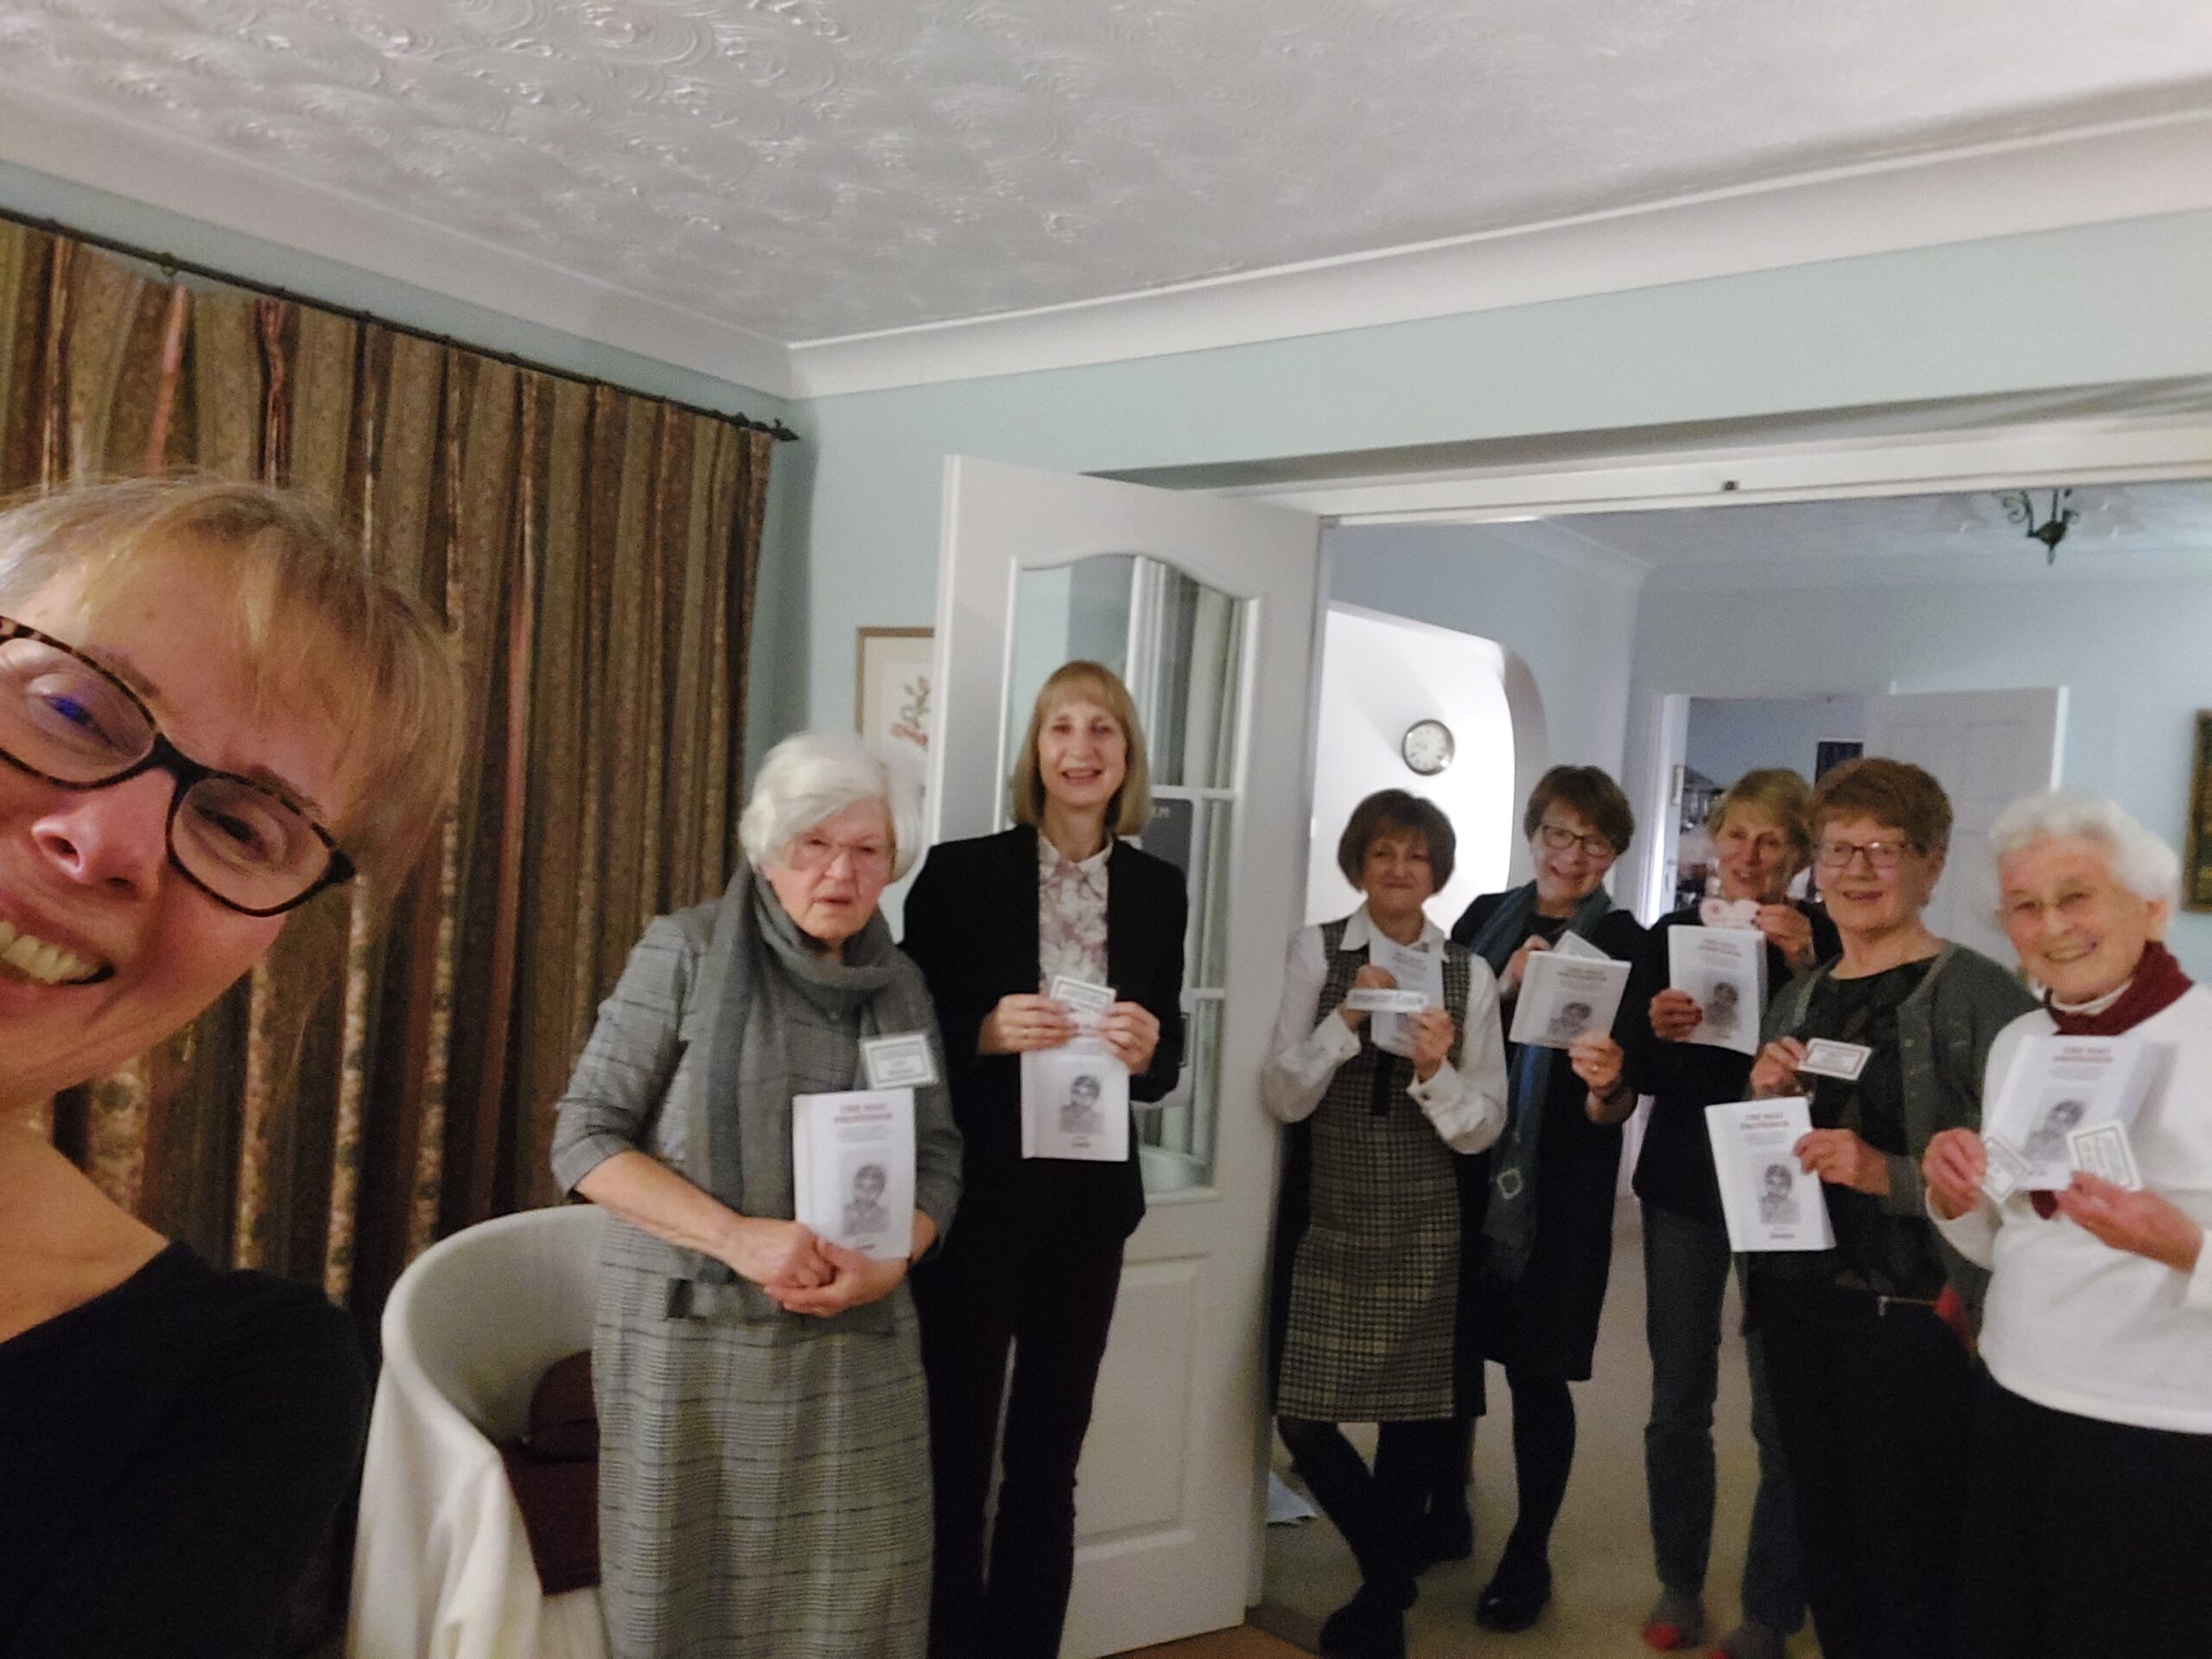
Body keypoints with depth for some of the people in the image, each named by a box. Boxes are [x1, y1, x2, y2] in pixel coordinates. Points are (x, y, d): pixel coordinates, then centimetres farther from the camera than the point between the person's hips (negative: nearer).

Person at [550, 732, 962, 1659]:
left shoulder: (901, 987, 6)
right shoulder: (685, 951, -6)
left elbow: (937, 1158, 8)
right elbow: (585, 1139, -8)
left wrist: (887, 1262, -12)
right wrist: (738, 1238, -19)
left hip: (855, 1346, 3)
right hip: (693, 1333, -3)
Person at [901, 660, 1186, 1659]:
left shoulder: (1157, 888, 5)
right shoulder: (960, 871, -5)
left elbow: (1168, 1060, 7)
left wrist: (1147, 1050, -14)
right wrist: (986, 1033, -21)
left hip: (1091, 1197, 4)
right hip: (978, 1193, -3)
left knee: (1051, 1449, 16)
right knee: (956, 1441, 5)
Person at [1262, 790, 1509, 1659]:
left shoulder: (1468, 972, 1)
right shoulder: (1316, 950, -2)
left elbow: (1483, 1127, 0)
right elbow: (1281, 1097, -7)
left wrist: (1436, 1070, -18)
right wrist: (1348, 1017, -19)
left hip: (1422, 1224, 1)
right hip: (1326, 1217, 0)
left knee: (1416, 1416, 9)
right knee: (1303, 1420, 1)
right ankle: (1393, 1571, 30)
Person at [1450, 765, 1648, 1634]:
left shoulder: (1625, 944, -4)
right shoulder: (1485, 918, 5)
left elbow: (1619, 1098, -10)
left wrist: (1608, 1088, -32)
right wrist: (1503, 991, -15)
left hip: (1562, 1187, -3)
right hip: (1464, 1168, 3)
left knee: (1537, 1371, 4)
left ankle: (1529, 1553, 22)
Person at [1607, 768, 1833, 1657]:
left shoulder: (1822, 936, -3)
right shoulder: (1670, 934, 5)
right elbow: (1634, 1071, 2)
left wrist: (1801, 965, -22)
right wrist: (1657, 1030, -18)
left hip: (1780, 1189, -2)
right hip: (1682, 1184, 3)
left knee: (1783, 1409, 1)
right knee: (1678, 1398, 8)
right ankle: (1678, 1583, 26)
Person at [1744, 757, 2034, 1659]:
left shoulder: (1978, 993, -12)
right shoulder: (1799, 997, 9)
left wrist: (1888, 1175, -26)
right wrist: (1764, 1101, -2)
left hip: (1913, 1317, -6)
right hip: (1799, 1303, 6)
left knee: (1904, 1569, 4)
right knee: (1824, 1546, 18)